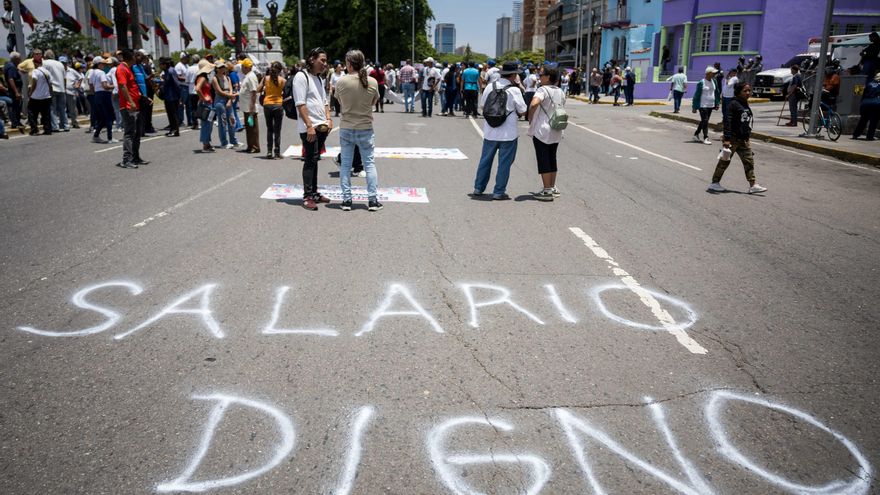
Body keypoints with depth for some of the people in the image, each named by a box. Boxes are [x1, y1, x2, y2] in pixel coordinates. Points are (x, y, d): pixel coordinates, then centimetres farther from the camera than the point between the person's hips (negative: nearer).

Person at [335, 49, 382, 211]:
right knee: (369, 164, 8)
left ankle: (346, 200, 11)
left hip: (346, 129, 0)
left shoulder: (341, 82, -10)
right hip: (365, 129, 0)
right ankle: (373, 200, 9)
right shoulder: (372, 82, -8)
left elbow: (340, 102, 4)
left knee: (345, 164, 9)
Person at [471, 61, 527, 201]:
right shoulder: (514, 90, -12)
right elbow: (522, 111, -5)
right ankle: (498, 192, 8)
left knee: (485, 160, 15)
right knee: (504, 163, 5)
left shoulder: (490, 87, 1)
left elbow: (482, 105, 12)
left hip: (490, 132, 5)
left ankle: (478, 188, 22)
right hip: (508, 133, -4)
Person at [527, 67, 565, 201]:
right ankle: (553, 188, 24)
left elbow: (533, 104, -30)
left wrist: (530, 119, -17)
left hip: (541, 130, -7)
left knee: (543, 160, -1)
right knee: (552, 159, 17)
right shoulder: (561, 92, 10)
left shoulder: (543, 90, -14)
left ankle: (547, 191, 0)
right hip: (556, 131, 7)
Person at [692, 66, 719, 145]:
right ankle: (705, 138, -5)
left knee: (704, 121, 14)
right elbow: (697, 95, -10)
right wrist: (695, 107, -11)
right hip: (703, 105, -7)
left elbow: (716, 93, 15)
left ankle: (696, 134, 28)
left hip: (711, 105, 7)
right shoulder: (701, 82, -12)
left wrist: (717, 103, 10)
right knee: (705, 121, -7)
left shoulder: (714, 81, 7)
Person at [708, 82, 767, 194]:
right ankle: (714, 183, 13)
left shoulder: (745, 105, 13)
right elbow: (728, 121, -19)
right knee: (725, 161, 2)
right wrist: (727, 139, -24)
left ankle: (753, 185, 3)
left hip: (743, 140, 8)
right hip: (733, 138, -8)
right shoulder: (734, 104, -13)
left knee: (749, 160, 2)